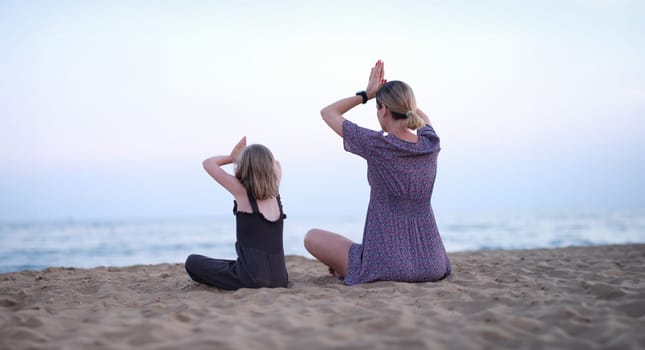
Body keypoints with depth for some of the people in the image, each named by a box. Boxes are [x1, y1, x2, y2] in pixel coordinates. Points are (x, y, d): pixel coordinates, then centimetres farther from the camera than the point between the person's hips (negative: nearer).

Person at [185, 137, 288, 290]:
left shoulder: (242, 191, -7)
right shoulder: (274, 192, 7)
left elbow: (209, 164, 1)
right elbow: (275, 164, 27)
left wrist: (232, 157, 14)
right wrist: (240, 157, 17)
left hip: (252, 278, -8)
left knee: (193, 262, 10)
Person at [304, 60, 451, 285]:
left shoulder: (376, 145, -14)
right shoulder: (430, 144, 0)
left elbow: (328, 112, 3)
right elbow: (421, 115, 27)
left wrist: (366, 94, 8)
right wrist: (388, 90, 19)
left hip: (388, 265, -5)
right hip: (432, 265, 5)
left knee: (312, 237, 15)